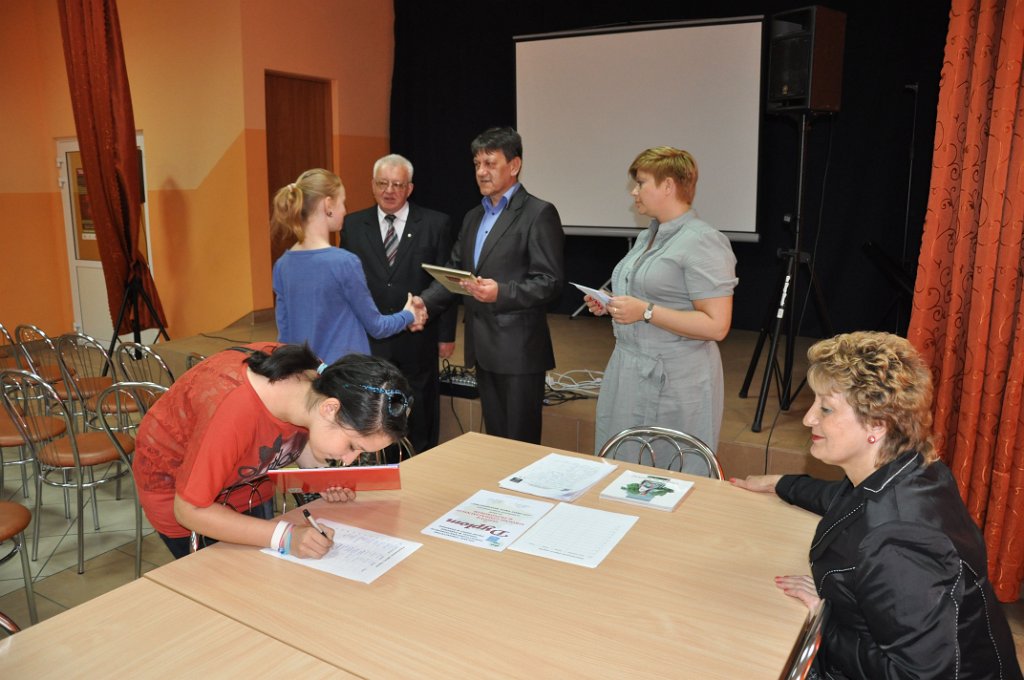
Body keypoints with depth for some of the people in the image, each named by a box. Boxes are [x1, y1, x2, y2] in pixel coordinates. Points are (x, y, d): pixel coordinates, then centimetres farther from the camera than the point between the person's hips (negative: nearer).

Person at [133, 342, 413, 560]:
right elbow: (190, 510, -32)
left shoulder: (313, 382, -24)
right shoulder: (234, 412, -42)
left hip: (246, 479, 5)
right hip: (176, 485, -5)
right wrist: (285, 536, -38)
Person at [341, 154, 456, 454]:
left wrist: (446, 335, -3)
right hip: (368, 340, 2)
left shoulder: (436, 224, -3)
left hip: (418, 340, -2)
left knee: (421, 420, 11)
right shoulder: (353, 225, 4)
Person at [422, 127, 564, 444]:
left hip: (518, 349, -7)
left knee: (521, 444, 0)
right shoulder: (473, 217, 17)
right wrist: (424, 303, -2)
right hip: (483, 349, 7)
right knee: (494, 439, 16)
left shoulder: (539, 213, -8)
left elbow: (550, 282, -14)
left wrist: (501, 292, -27)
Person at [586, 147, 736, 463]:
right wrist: (610, 306, 7)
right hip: (630, 373, 9)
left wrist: (645, 312, -22)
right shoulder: (648, 236, 14)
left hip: (673, 383, -9)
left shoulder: (702, 241, -14)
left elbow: (716, 326, -20)